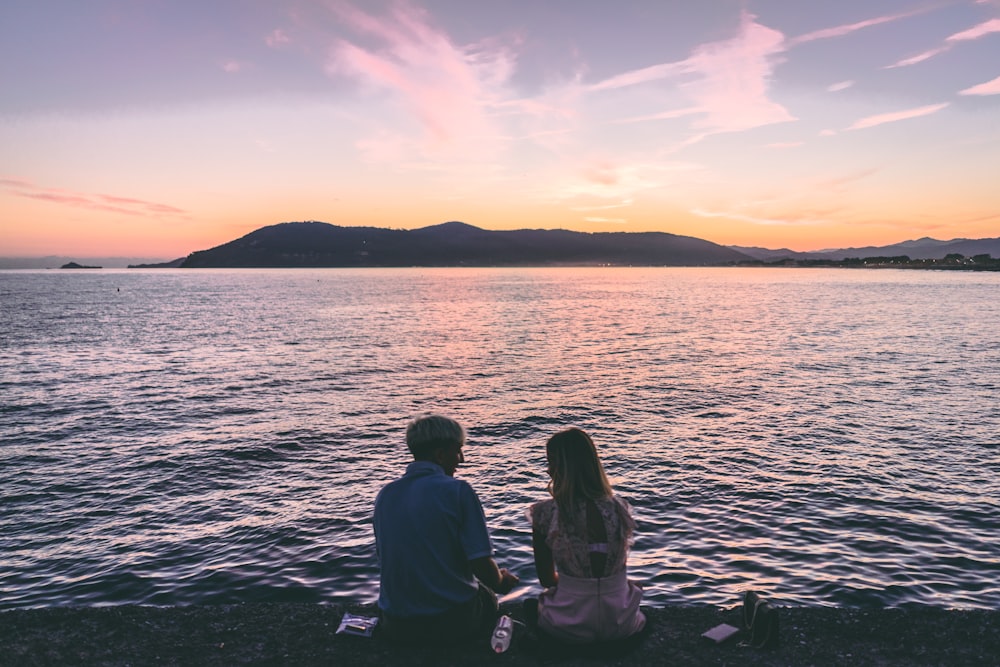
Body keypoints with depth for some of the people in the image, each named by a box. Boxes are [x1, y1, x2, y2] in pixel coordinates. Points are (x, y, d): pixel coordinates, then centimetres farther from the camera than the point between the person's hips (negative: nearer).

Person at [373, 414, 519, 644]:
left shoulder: (385, 495, 1)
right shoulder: (458, 491, -15)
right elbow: (482, 564, -16)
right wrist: (501, 582, 8)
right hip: (451, 623, -5)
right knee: (488, 597, 28)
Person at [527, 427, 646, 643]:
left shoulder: (546, 514, -16)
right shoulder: (620, 507, -6)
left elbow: (546, 579, -3)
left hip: (571, 628, -4)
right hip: (621, 624, 4)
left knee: (531, 603, 31)